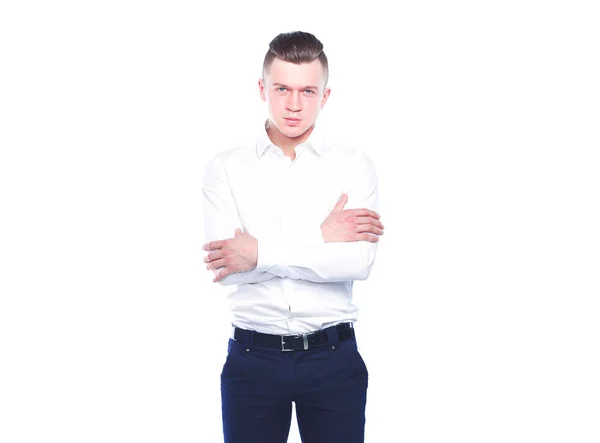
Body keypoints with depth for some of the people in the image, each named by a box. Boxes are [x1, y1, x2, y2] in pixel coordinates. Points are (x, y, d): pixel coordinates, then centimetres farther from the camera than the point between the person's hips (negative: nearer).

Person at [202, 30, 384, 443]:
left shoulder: (355, 165, 0)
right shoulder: (226, 167, 2)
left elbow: (359, 261, -14)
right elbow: (227, 265, -11)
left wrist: (261, 252, -15)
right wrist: (321, 238, -13)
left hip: (333, 359, 0)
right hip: (252, 358, 1)